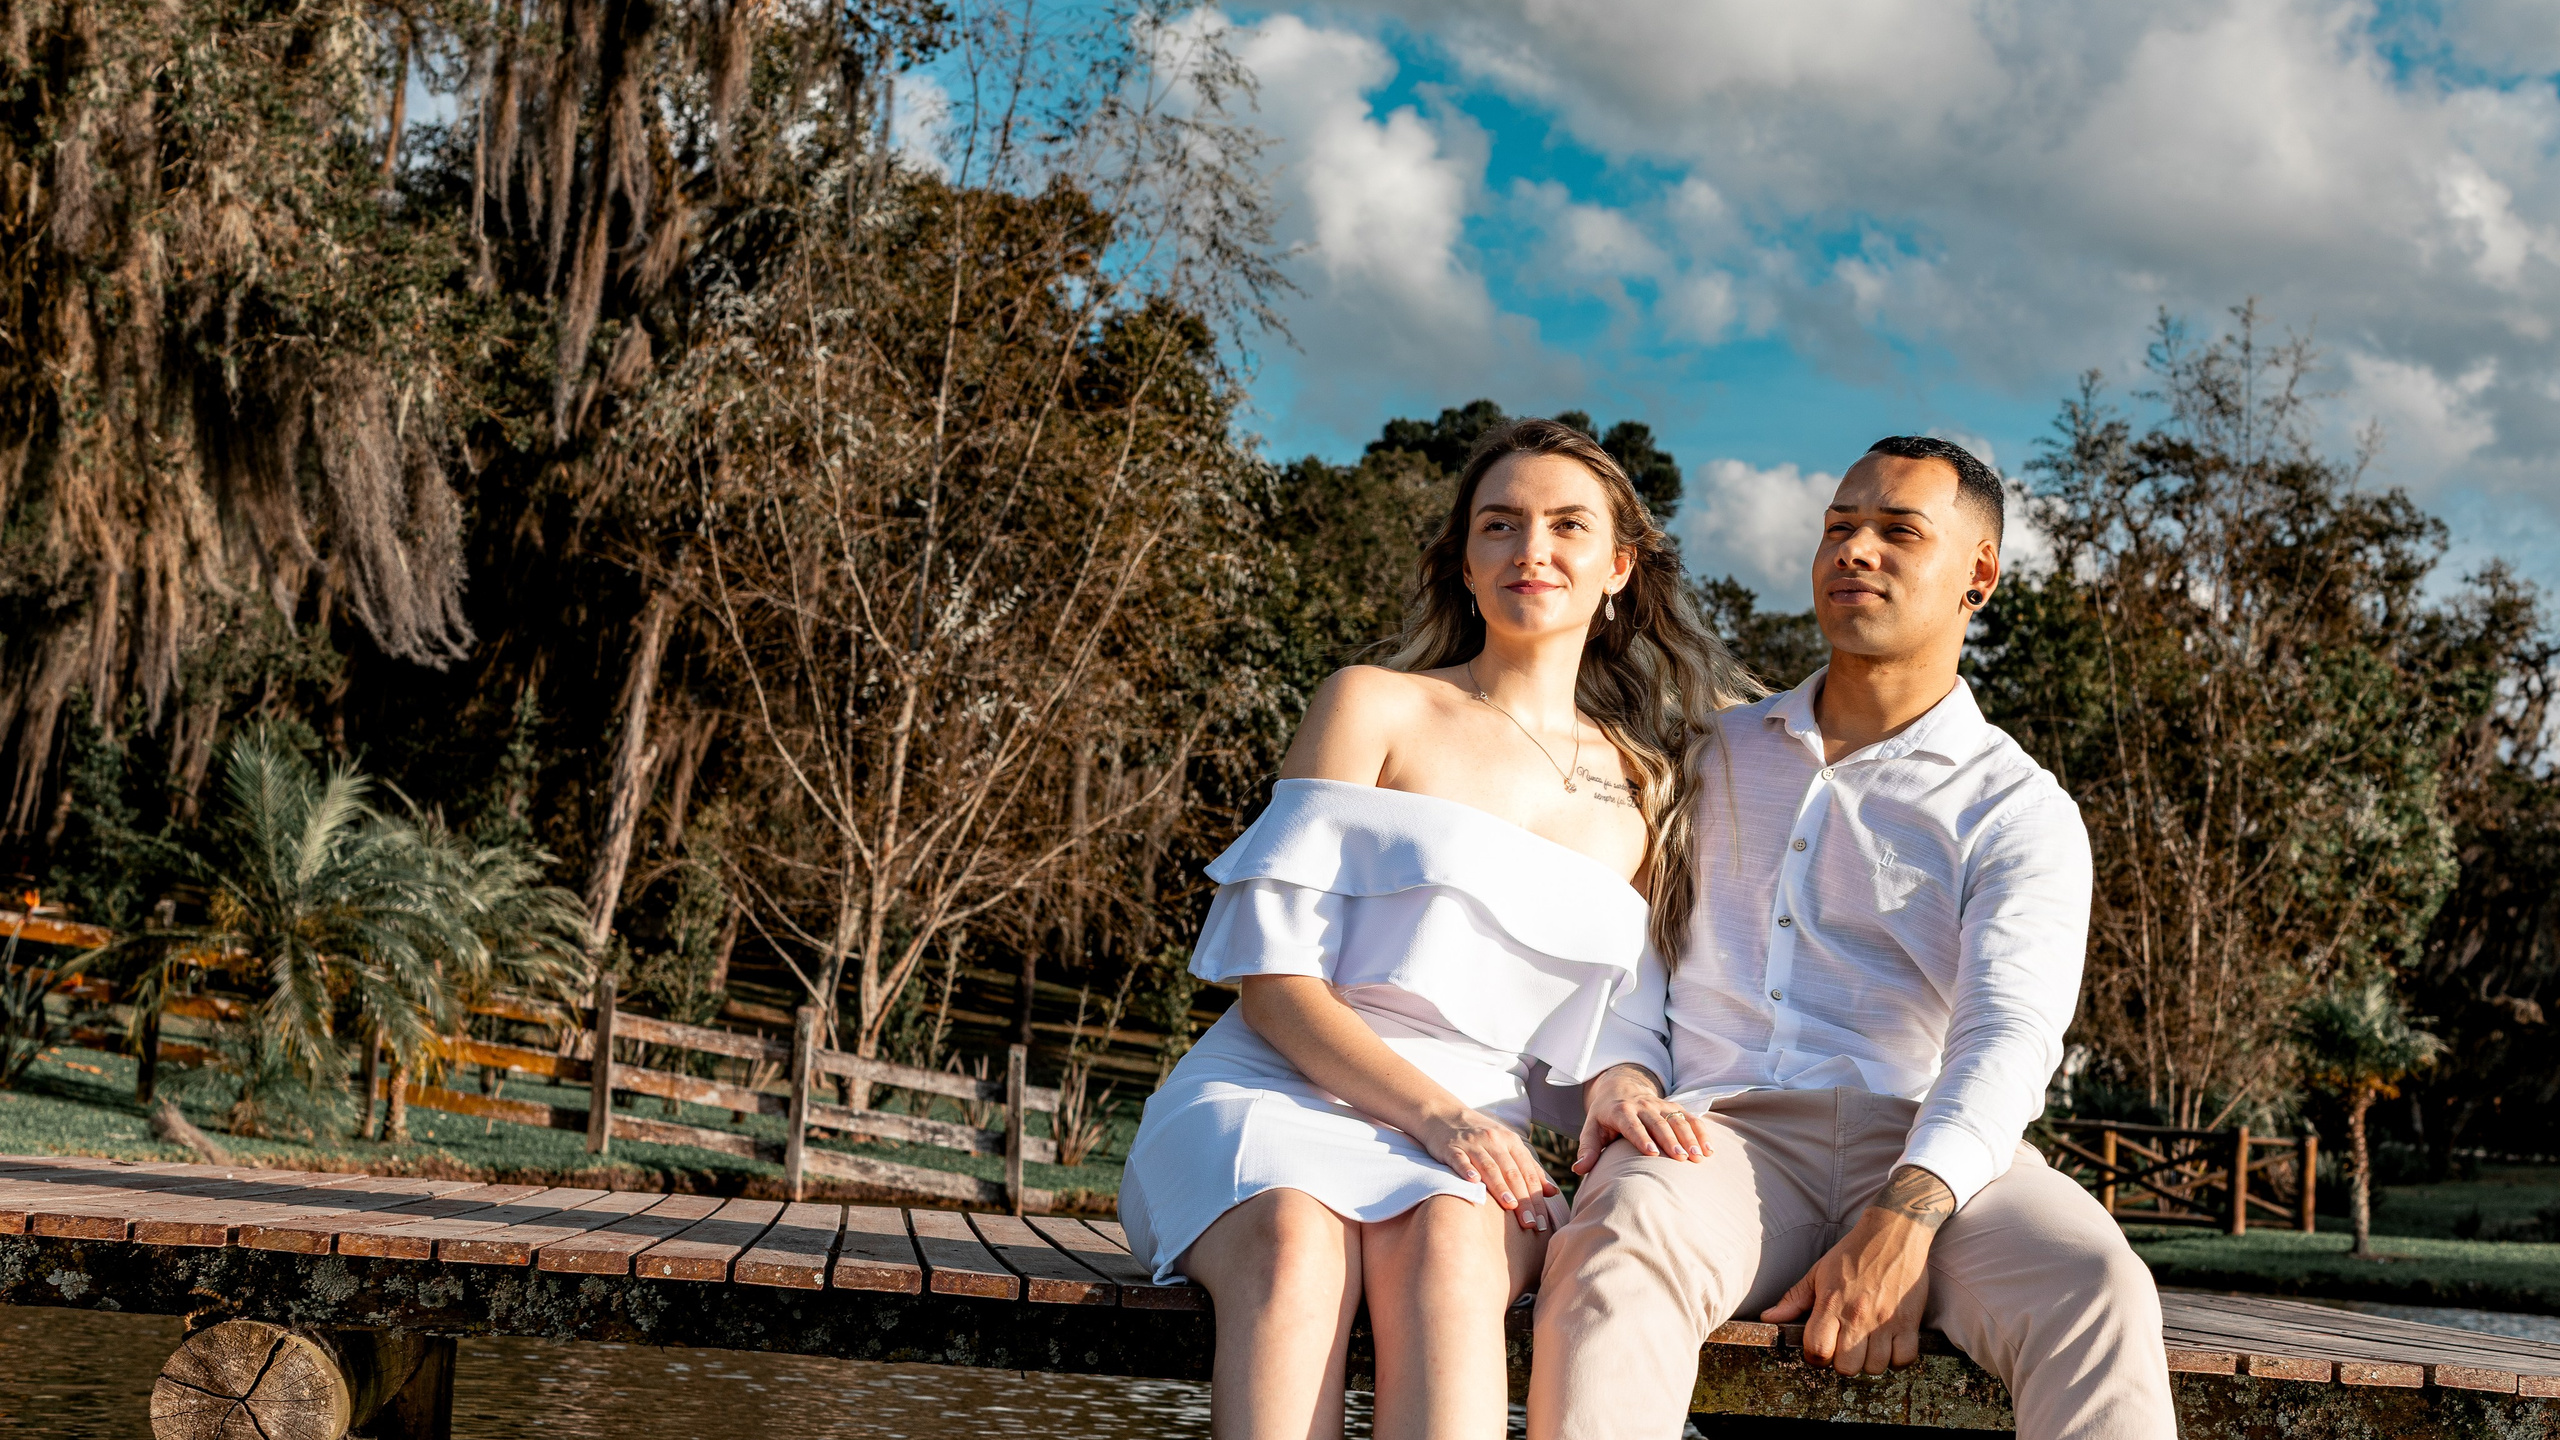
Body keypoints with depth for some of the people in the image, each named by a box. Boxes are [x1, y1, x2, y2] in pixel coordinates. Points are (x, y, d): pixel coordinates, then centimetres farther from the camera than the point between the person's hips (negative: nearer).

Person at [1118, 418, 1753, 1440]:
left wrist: (1621, 1097, -8)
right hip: (1280, 1092, -2)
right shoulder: (1375, 708, 7)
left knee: (1447, 1241, -36)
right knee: (1296, 1243, -38)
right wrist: (1434, 1111, -15)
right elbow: (1274, 978, -1)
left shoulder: (1643, 789, 19)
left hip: (1475, 1138, 2)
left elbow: (1620, 1024, 18)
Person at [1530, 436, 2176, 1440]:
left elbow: (2007, 1041, -6)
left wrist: (1900, 1225, -25)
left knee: (2100, 1295, -34)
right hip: (1725, 1135, 1)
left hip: (1927, 1154, -1)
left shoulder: (2021, 812, 10)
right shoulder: (1715, 755, 24)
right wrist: (1617, 1068, 1)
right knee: (1621, 1254, -36)